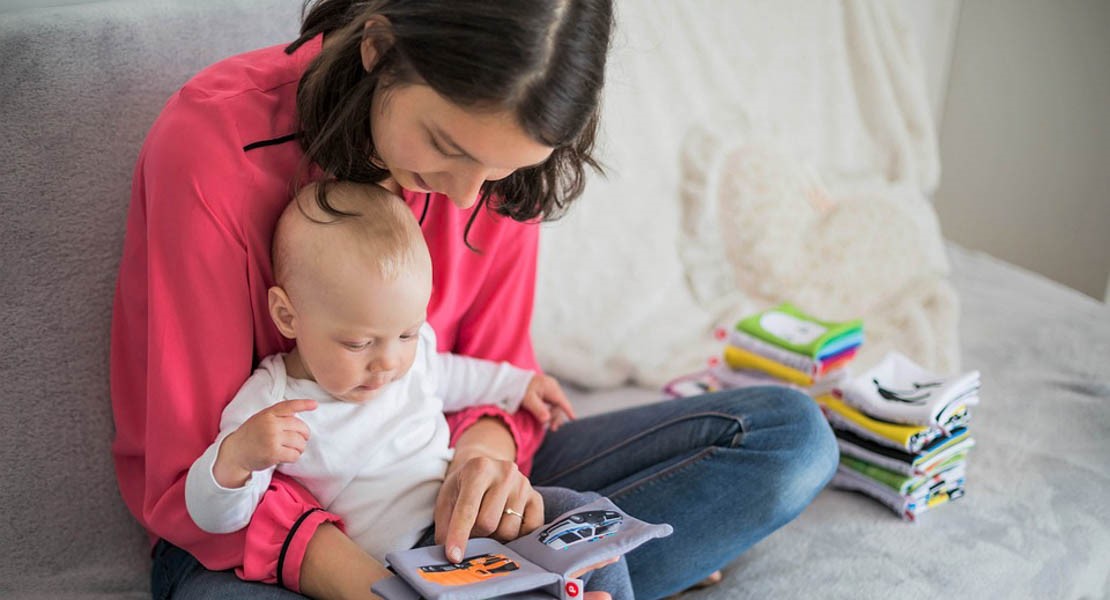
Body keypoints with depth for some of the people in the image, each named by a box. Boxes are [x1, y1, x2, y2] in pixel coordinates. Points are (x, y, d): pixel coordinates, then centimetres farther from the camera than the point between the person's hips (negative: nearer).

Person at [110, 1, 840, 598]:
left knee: (790, 432, -7)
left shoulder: (495, 161, -8)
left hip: (433, 487, 5)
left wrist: (488, 445, -24)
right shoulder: (213, 145, -22)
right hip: (257, 528, -4)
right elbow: (192, 474, -19)